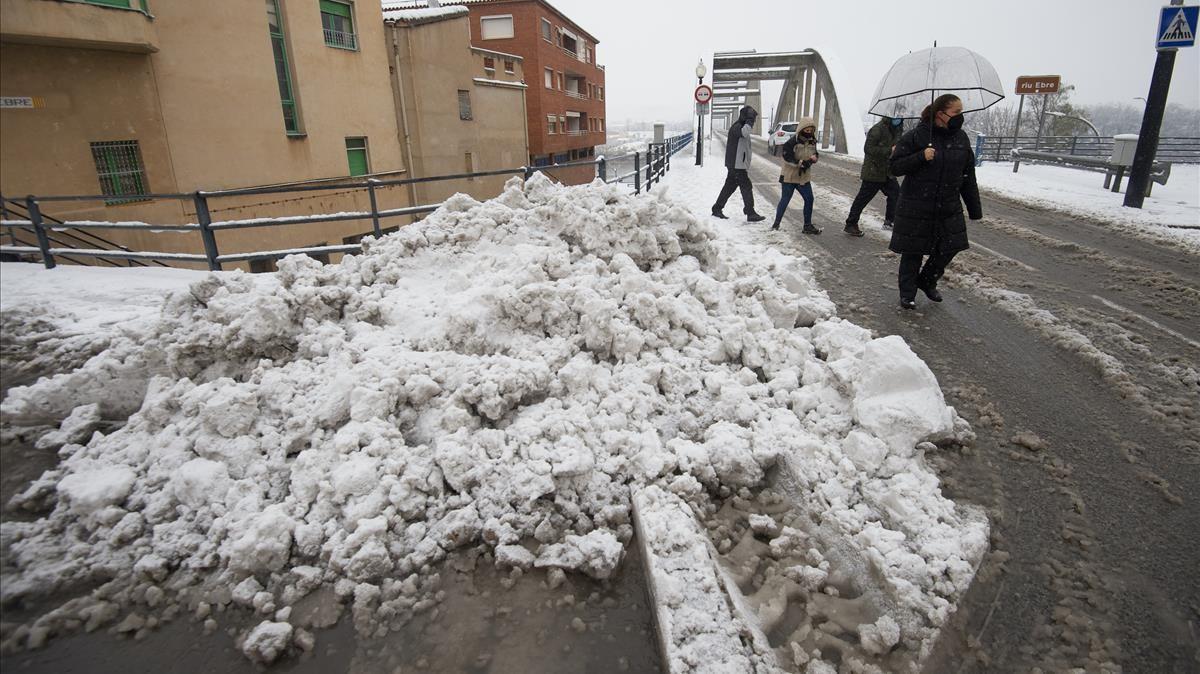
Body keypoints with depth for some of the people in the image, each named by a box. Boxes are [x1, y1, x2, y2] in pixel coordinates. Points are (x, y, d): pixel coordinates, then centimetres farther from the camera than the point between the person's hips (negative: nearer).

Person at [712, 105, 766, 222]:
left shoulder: (740, 127, 18)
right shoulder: (737, 127, -15)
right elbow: (744, 133, -40)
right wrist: (750, 120, -29)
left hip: (735, 165, 10)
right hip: (737, 165, -10)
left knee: (729, 186, 15)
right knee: (746, 187, -7)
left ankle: (717, 209, 21)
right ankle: (750, 214, -4)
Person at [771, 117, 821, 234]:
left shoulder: (812, 142, 5)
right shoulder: (792, 142, -16)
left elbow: (815, 154, 16)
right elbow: (788, 157, -22)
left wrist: (815, 157, -8)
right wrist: (802, 163, -28)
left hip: (804, 177, 6)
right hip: (789, 176, -6)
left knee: (809, 199, 3)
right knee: (785, 200, 2)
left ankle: (808, 225, 12)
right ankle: (777, 223, 17)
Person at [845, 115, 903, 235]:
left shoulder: (897, 130, 10)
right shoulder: (877, 129, -17)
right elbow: (868, 149, -25)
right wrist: (889, 150, -28)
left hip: (887, 173, 8)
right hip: (873, 172, -8)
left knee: (896, 194, 5)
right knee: (863, 198, -1)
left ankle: (889, 221, 18)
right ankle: (850, 225, 8)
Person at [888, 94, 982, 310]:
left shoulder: (961, 138, 6)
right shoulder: (916, 136, -10)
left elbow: (968, 177, 10)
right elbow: (895, 166, -9)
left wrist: (975, 209, 10)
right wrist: (921, 157, -25)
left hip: (949, 208, 5)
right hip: (916, 208, -5)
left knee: (949, 248, 9)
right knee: (913, 251, 3)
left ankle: (927, 282, 32)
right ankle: (907, 293, 18)